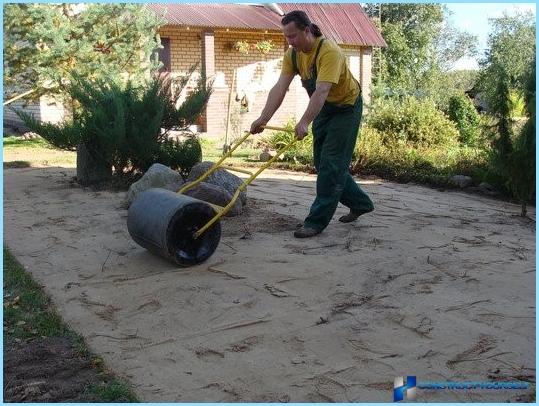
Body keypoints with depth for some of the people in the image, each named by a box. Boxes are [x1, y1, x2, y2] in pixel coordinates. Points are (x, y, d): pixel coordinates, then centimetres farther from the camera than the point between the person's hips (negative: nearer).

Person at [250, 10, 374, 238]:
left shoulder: (329, 52, -31)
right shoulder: (292, 54, -9)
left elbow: (321, 91, -42)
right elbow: (280, 88, -15)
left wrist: (304, 123, -53)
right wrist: (263, 119, -24)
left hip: (346, 106, -8)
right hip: (323, 108, 8)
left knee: (331, 164, -10)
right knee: (322, 162, 11)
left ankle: (317, 221, -6)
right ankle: (360, 203, 26)